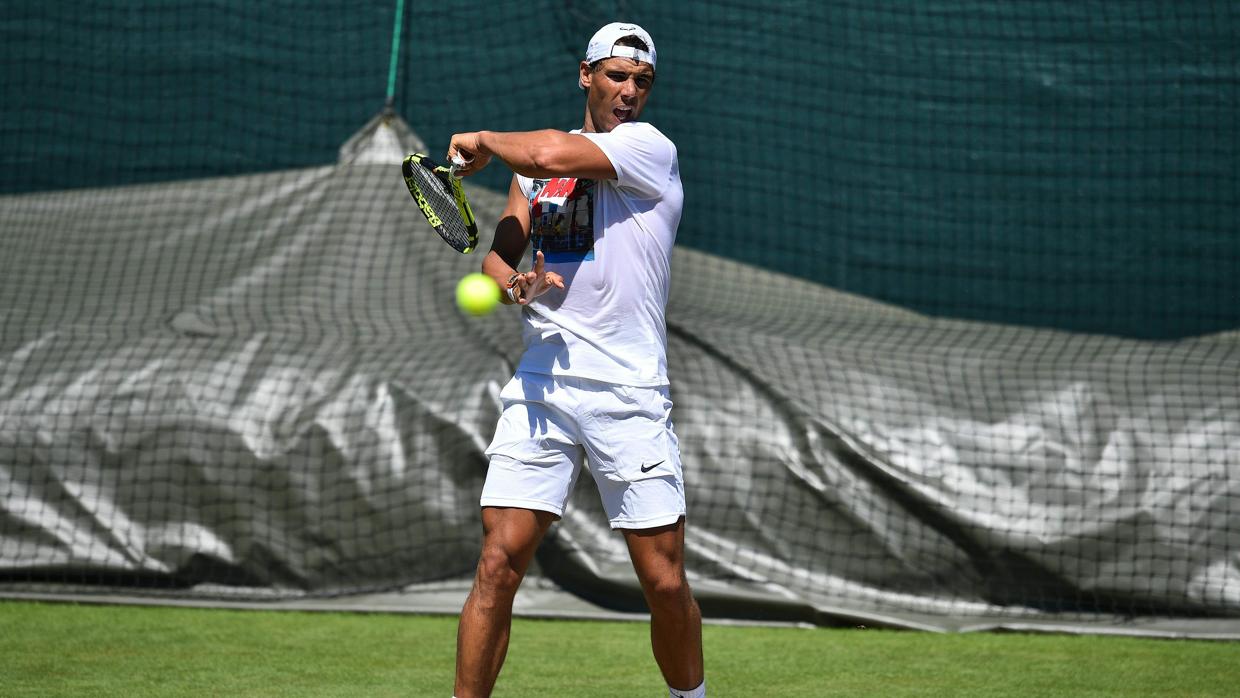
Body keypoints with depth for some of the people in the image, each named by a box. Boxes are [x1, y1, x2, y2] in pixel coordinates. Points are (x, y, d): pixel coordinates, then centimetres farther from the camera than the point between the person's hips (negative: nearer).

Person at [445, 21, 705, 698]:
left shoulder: (649, 147, -3)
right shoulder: (534, 158, 16)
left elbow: (551, 155, -18)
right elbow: (499, 254, 14)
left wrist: (483, 142, 0)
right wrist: (515, 281, -9)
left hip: (629, 391, -4)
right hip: (541, 384, 4)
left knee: (665, 584, -2)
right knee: (499, 564, -8)